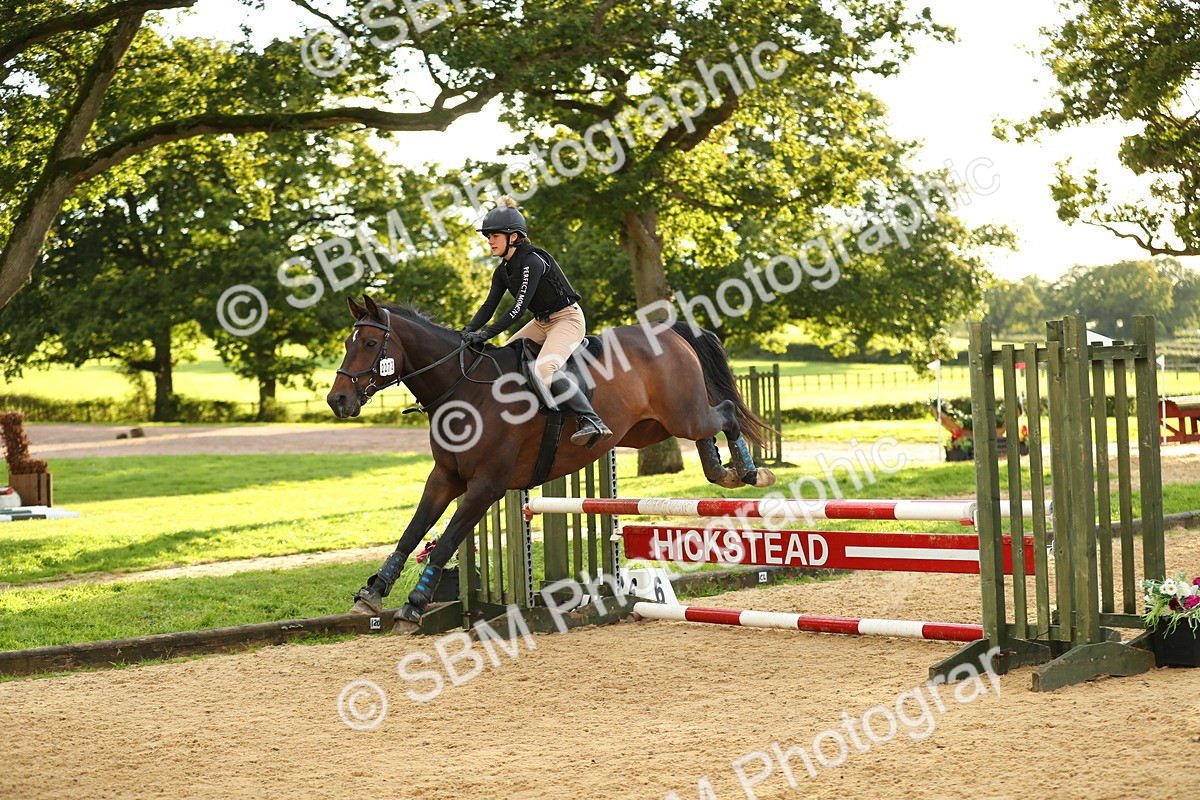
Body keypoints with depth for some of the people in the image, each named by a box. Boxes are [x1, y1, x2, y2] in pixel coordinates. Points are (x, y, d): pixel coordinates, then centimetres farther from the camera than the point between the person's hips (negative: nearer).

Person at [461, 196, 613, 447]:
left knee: (544, 369, -31)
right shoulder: (503, 271, 6)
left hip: (567, 318, -10)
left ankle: (593, 421, -33)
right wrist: (467, 332, -13)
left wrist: (486, 334, -32)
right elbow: (489, 306, 3)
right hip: (542, 322, 10)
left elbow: (520, 307, -28)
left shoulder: (532, 261, -22)